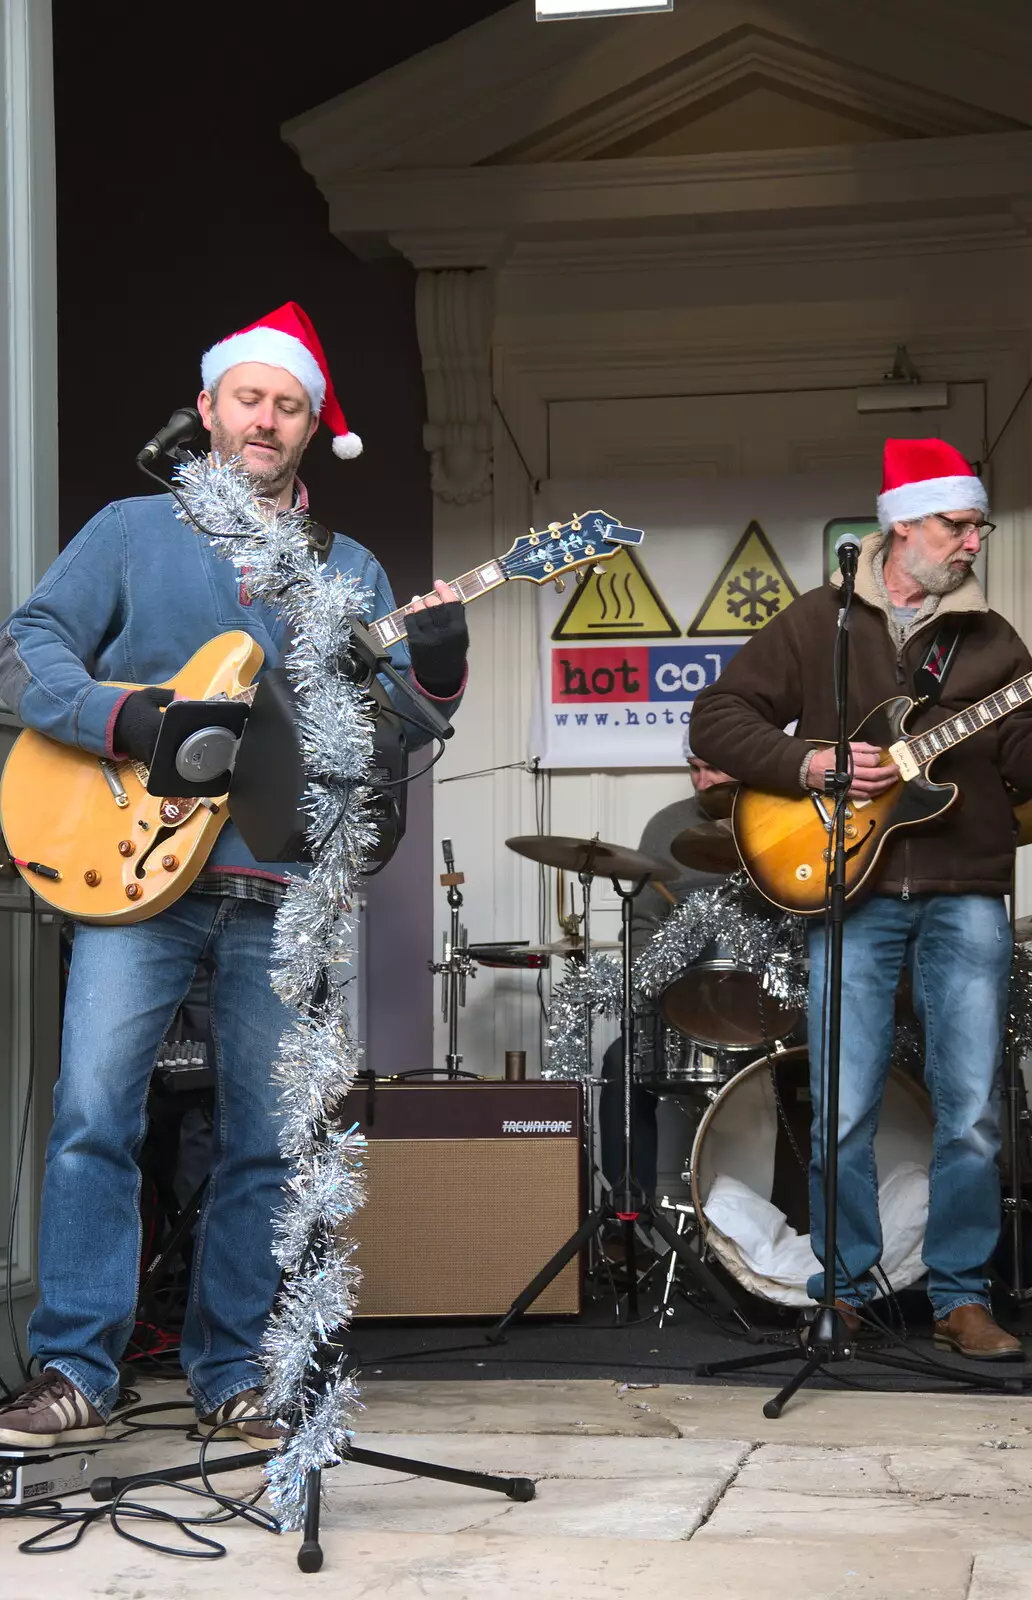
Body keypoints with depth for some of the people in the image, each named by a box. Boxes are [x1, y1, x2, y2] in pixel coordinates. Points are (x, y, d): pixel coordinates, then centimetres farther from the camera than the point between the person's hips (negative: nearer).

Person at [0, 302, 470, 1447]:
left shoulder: (350, 571, 17)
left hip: (284, 888, 3)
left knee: (264, 1141, 5)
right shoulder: (132, 532, 10)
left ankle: (231, 1373, 16)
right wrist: (124, 721, -15)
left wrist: (436, 677, -12)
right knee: (92, 1115, -12)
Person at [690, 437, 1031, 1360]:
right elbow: (716, 719, 4)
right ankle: (844, 1291, 13)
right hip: (850, 892, -2)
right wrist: (809, 764, -9)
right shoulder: (818, 624, 8)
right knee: (842, 1113, -2)